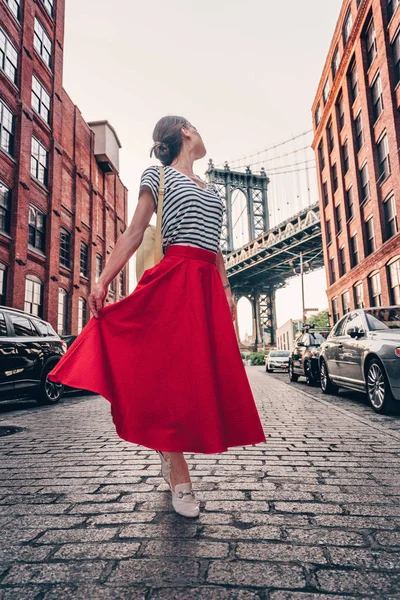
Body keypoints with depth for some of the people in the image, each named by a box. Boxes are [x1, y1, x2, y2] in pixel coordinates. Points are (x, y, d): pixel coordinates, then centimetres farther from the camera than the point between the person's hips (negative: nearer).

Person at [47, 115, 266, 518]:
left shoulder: (210, 188, 27)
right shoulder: (158, 174, 10)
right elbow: (134, 232, 3)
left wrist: (226, 290, 14)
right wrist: (103, 280, -6)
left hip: (207, 284, 7)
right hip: (174, 280, -6)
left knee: (207, 373, 2)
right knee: (175, 372, -7)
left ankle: (169, 451, 21)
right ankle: (179, 478, 3)